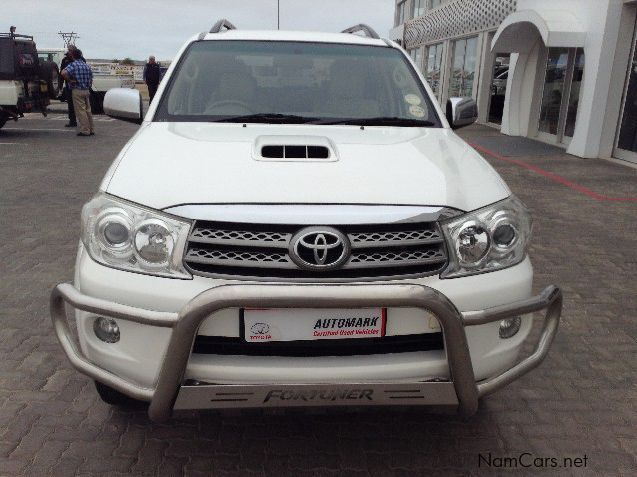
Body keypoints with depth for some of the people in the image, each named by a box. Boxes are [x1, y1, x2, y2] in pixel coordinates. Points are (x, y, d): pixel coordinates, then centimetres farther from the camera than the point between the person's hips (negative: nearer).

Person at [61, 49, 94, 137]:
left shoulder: (73, 65, -10)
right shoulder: (87, 66, 10)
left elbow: (63, 73, -26)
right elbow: (91, 79, 17)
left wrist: (69, 80, -13)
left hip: (77, 90, -6)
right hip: (86, 90, 6)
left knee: (80, 111, -4)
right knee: (88, 110, 11)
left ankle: (85, 130, -5)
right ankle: (91, 130, 14)